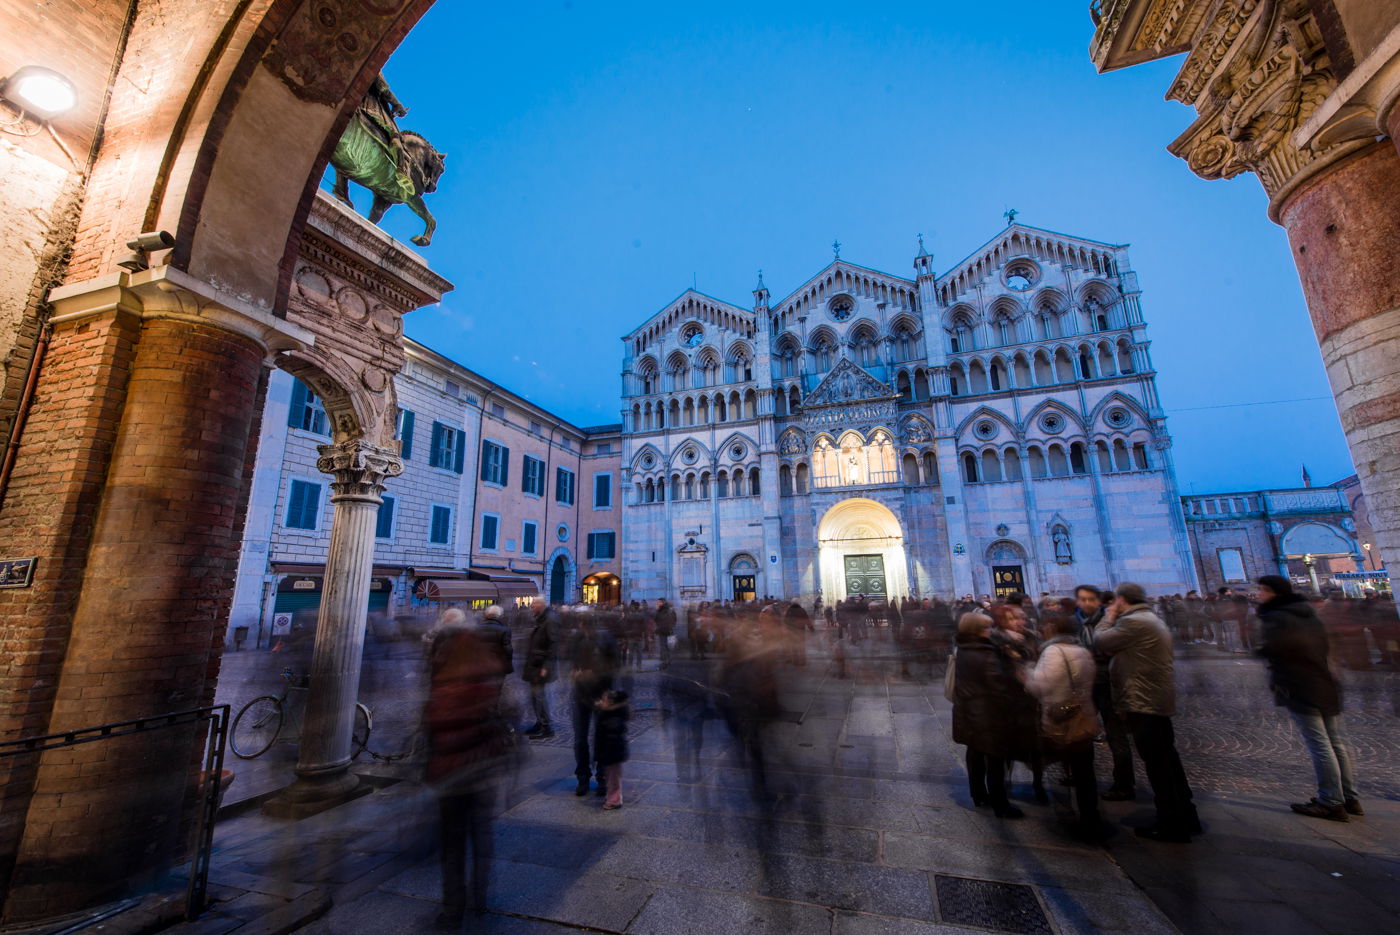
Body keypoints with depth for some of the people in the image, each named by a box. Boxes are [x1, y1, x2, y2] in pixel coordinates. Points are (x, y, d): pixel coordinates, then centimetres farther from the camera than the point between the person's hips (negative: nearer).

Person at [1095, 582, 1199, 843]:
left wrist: (1109, 618, -1)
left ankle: (1172, 825, 9)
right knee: (1167, 759, 19)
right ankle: (1184, 816, 30)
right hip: (1156, 698, 11)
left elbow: (1100, 642, -14)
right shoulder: (1150, 619, 15)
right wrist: (1114, 619, 8)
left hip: (1144, 702, -10)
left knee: (1157, 764, -1)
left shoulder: (1133, 621, -20)